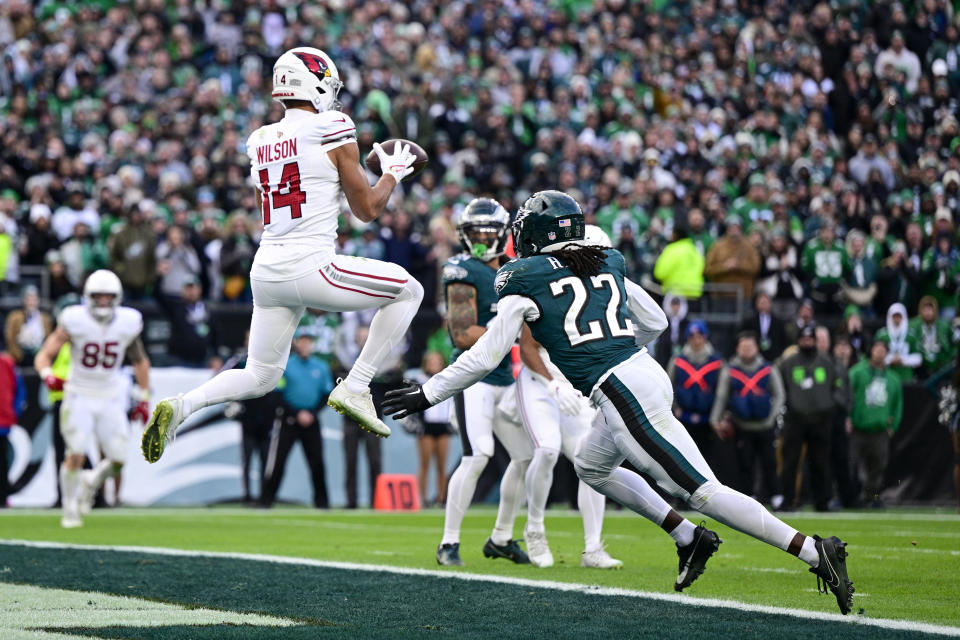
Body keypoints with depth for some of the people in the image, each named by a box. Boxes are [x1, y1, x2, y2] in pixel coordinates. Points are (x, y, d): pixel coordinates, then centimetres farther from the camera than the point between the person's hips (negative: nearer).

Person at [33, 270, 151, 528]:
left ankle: (91, 481, 31)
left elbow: (140, 361, 11)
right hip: (79, 397, -3)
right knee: (76, 453, -16)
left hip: (111, 399, 3)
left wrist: (143, 399, 10)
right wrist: (48, 376, -32)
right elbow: (44, 355, -10)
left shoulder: (128, 324, -5)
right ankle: (70, 508, 6)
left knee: (117, 459, -4)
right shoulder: (74, 322, -13)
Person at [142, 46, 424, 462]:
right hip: (310, 268, -7)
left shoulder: (261, 142, 13)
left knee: (260, 377, 18)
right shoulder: (332, 131, -5)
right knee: (409, 290, 13)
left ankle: (180, 407, -5)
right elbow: (367, 210, 0)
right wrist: (393, 174, 18)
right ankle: (355, 388, 6)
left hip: (267, 269, 7)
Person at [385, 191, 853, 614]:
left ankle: (815, 552, -15)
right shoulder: (606, 265, 18)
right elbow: (655, 321, 27)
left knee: (703, 492, -8)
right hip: (645, 373, 8)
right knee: (591, 466, 29)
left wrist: (429, 393, 12)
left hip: (621, 392, -8)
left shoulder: (525, 281, 0)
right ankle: (688, 538, 19)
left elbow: (485, 357, 0)